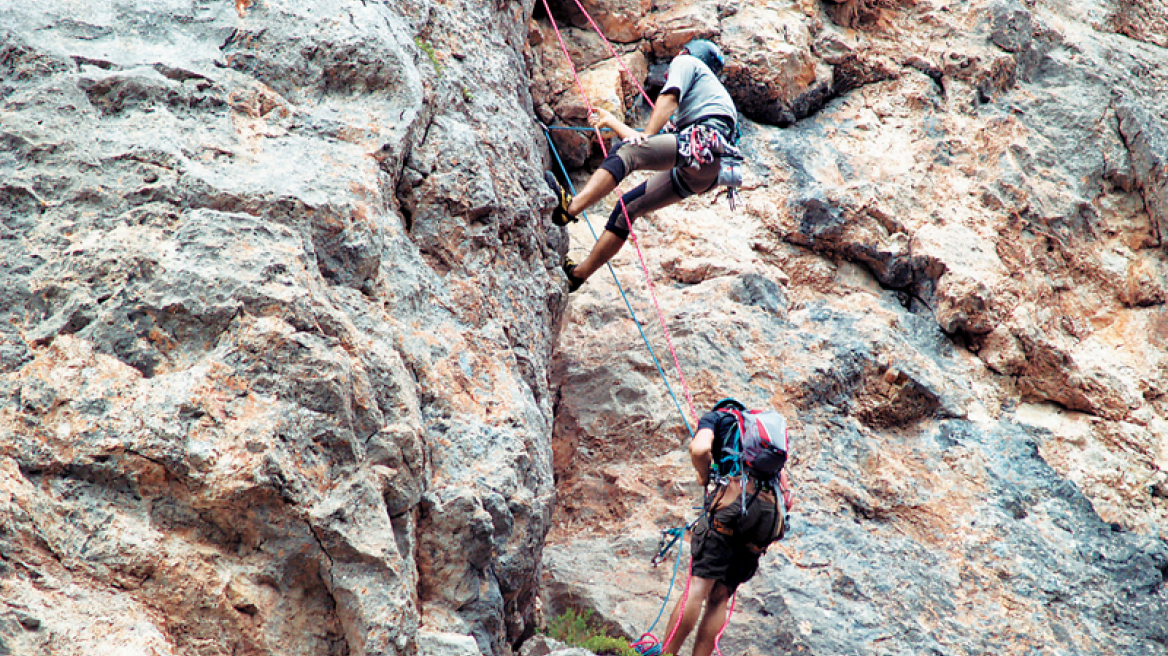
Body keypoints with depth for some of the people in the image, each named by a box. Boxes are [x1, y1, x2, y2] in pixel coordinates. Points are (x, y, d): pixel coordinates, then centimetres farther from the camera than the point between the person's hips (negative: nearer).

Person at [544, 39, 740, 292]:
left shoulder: (686, 62, 21)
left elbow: (669, 99, -1)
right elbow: (646, 144, 40)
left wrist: (647, 136, -13)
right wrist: (611, 121, 49)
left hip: (703, 145, -9)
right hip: (701, 176, 9)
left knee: (624, 151, -25)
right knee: (627, 207, 7)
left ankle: (570, 207, -46)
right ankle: (578, 273, 6)